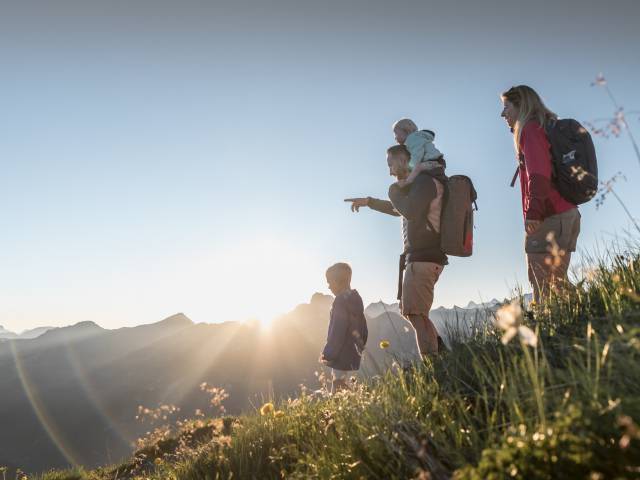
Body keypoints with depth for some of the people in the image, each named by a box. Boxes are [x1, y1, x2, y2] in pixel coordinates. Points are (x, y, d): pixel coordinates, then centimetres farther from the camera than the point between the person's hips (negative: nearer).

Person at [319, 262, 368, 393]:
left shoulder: (341, 300, -16)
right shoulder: (356, 300, 13)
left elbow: (337, 332, -20)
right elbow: (363, 330, 19)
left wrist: (328, 354, -14)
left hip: (342, 358, -10)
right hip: (353, 356, 10)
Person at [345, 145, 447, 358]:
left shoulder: (425, 180, -9)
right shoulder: (417, 183, 22)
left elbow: (411, 212, -24)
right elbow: (398, 210, 36)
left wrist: (394, 193, -5)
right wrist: (368, 201, 33)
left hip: (422, 258, -10)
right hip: (419, 257, 10)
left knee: (417, 314, -14)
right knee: (411, 312, 13)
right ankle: (438, 351, 14)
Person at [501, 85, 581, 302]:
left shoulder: (531, 128, -2)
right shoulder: (549, 128, 27)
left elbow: (538, 172, -18)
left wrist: (533, 212, -24)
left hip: (548, 218, -10)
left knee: (543, 288, -14)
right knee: (557, 284, 10)